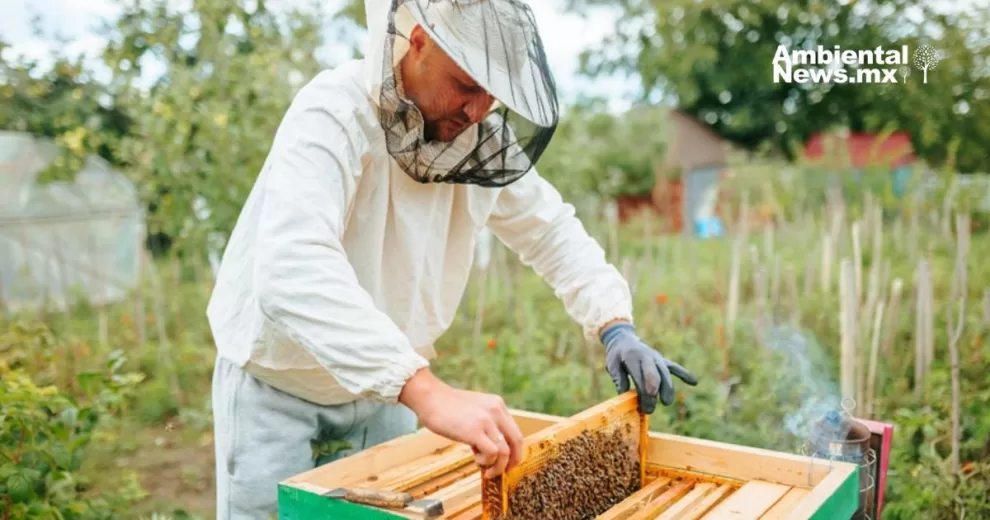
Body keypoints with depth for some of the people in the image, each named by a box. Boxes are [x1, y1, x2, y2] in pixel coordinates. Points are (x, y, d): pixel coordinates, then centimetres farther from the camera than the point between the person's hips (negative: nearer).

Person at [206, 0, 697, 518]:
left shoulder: (483, 137, -10)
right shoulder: (333, 114, -29)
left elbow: (551, 230, 3)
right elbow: (294, 270, -45)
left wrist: (615, 325, -13)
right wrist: (426, 391, -54)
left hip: (381, 382, 5)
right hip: (277, 379, -5)